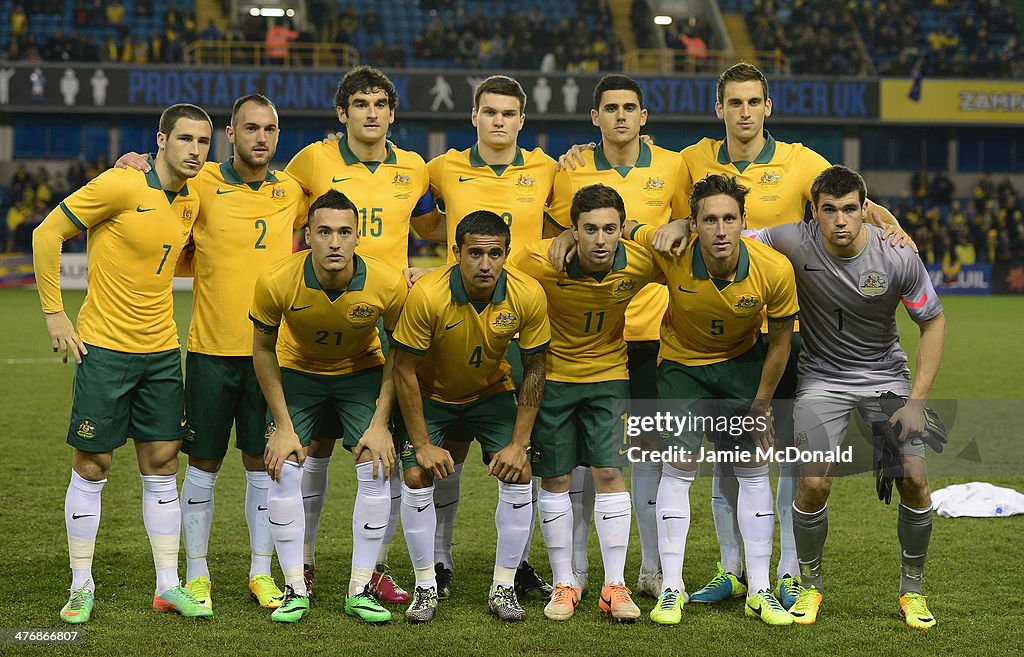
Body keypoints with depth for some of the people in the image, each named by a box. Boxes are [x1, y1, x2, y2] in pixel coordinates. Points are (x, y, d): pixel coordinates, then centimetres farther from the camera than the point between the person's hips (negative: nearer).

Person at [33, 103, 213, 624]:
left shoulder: (192, 200, 6)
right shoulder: (120, 185, -14)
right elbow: (47, 234, -10)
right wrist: (54, 313, -9)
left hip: (161, 352, 6)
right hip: (104, 348, -5)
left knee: (162, 465, 7)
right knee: (92, 467, 2)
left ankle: (168, 586, 14)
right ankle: (82, 586, 13)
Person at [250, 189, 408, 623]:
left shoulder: (388, 284, -28)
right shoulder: (277, 282, -29)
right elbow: (263, 351, -12)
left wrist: (380, 424, -13)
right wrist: (283, 426, -13)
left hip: (361, 372, 0)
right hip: (297, 371, 0)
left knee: (376, 470, -10)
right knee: (284, 471, -11)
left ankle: (360, 589, 2)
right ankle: (295, 589, 1)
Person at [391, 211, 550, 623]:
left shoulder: (527, 295, -24)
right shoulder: (427, 295, -31)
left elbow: (534, 369, -11)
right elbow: (405, 370, -21)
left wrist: (519, 443, -14)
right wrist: (423, 445, -20)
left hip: (491, 392, 2)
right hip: (430, 394, -2)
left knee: (519, 477, -11)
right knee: (417, 478, -15)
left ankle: (504, 587, 3)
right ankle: (426, 588, 2)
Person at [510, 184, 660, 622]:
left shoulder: (640, 263, -20)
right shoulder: (542, 262, -25)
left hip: (608, 375, 1)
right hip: (552, 375, -1)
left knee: (609, 474, -6)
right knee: (555, 479, 3)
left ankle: (615, 585, 3)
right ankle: (563, 583, 16)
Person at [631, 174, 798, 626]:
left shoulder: (774, 270, -27)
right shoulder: (672, 253, -29)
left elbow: (780, 339, -10)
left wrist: (761, 404, -5)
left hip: (742, 363, 1)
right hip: (682, 362, -1)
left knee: (753, 469, -1)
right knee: (679, 466, -8)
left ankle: (759, 591, 7)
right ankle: (671, 588, 1)